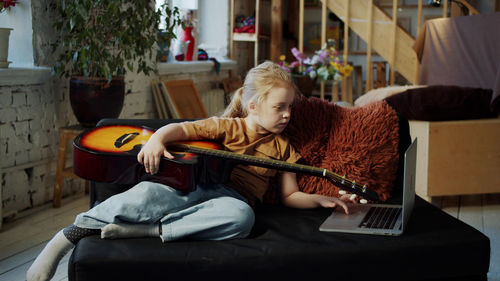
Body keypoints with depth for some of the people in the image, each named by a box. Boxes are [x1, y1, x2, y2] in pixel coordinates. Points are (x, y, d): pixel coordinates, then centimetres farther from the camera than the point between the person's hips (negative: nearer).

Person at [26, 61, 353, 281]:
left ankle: (147, 229, -38)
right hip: (196, 182, -1)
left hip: (233, 197, 2)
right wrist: (157, 139, -22)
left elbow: (290, 195, 20)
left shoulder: (283, 148, 18)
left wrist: (321, 199, 2)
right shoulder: (228, 127, 10)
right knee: (149, 193, -35)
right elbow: (182, 128, 0)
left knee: (241, 216, -40)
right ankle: (71, 234, -26)